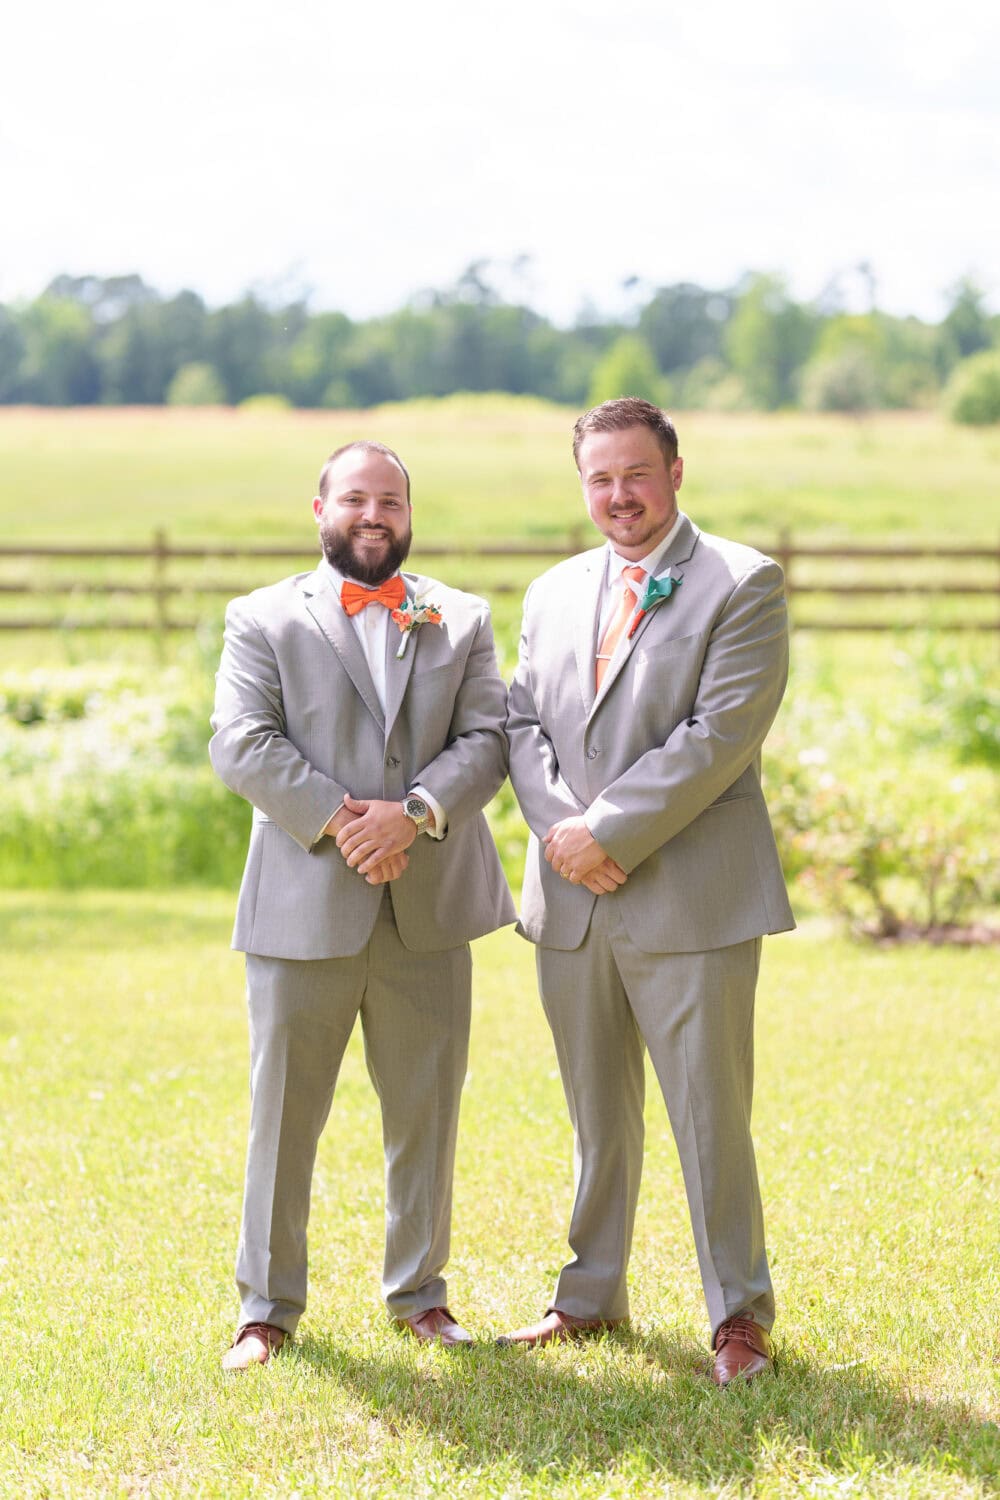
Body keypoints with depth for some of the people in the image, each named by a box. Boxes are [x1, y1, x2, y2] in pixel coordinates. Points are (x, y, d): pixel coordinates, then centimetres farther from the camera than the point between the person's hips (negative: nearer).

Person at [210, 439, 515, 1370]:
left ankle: (418, 1291, 24)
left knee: (425, 1110, 9)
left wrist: (412, 814, -16)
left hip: (428, 909, 2)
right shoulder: (263, 619, 4)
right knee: (284, 1110, 3)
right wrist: (339, 822, -18)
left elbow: (487, 740, 1)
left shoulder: (462, 621, 12)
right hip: (303, 907, -2)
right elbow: (241, 746, -7)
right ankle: (267, 1306, 13)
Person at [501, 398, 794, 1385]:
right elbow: (522, 723, 10)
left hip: (690, 897, -5)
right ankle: (591, 1297, 26)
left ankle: (739, 1314, 10)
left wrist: (611, 831, -16)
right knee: (596, 1116, 15)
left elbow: (720, 734, -14)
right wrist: (561, 828, -8)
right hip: (572, 900, 5)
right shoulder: (553, 593, 15)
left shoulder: (742, 584, -5)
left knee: (710, 1117, -1)